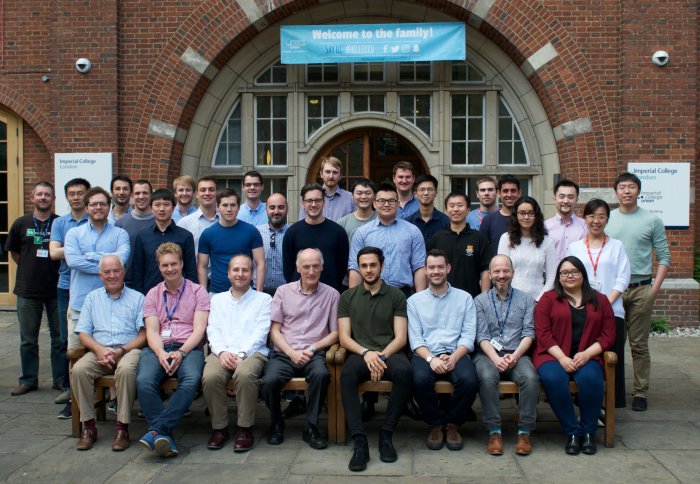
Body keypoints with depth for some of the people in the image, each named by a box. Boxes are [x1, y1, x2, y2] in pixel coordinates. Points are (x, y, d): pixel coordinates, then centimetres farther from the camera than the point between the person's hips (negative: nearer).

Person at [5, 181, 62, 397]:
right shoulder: (21, 224, 2)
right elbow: (14, 252, 13)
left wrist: (56, 272, -1)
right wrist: (30, 270, 7)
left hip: (56, 288, -1)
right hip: (27, 290, 2)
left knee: (60, 338, 6)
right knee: (28, 340, 10)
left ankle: (61, 380, 17)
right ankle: (28, 380, 23)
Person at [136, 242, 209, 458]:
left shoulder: (197, 291, 12)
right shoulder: (153, 294, 20)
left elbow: (199, 329, 1)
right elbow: (152, 331, 8)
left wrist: (181, 352, -16)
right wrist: (161, 353, -13)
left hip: (188, 348, -2)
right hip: (158, 348, 2)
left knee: (191, 380, -35)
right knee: (144, 381, -31)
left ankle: (156, 430, -37)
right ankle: (164, 436, -29)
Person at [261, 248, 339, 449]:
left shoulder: (331, 295, 10)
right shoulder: (283, 291, 13)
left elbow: (335, 333, 7)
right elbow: (274, 330, 8)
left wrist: (313, 348, -8)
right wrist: (292, 353, -7)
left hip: (314, 354, -1)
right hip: (284, 353, 1)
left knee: (321, 375, -34)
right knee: (269, 381, -29)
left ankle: (311, 427, -13)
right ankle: (276, 424, 2)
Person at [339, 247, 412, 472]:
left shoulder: (396, 296, 9)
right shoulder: (347, 297, 12)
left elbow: (401, 337, 2)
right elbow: (344, 337, 5)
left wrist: (382, 356, -17)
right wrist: (366, 353, -15)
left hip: (390, 353, 0)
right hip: (360, 354, 0)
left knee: (405, 372, -35)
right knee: (347, 374, -35)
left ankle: (386, 434, -18)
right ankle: (359, 441, -31)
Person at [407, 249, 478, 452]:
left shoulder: (464, 298, 12)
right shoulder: (415, 300, 12)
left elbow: (468, 336, 3)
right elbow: (415, 338, 2)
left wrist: (453, 358, -15)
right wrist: (431, 359, -17)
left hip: (456, 354, 0)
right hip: (426, 355, 0)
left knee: (469, 380, -31)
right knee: (420, 379, -33)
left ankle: (453, 423, -3)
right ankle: (436, 424, -5)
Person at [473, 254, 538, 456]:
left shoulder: (526, 300, 14)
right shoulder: (480, 301, 11)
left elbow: (529, 333, 3)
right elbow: (482, 336, 1)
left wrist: (515, 355, -14)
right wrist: (496, 358, -16)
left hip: (517, 354, 1)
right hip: (488, 354, -1)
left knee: (531, 378, -31)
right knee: (487, 377, -34)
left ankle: (524, 431, -18)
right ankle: (494, 431, -22)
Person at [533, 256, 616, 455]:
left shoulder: (599, 300, 15)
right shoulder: (548, 298, 9)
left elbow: (608, 335, 7)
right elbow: (543, 333, -1)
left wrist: (586, 354, -9)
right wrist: (562, 358, -13)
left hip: (586, 357, 1)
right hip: (553, 356, -1)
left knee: (590, 378, -32)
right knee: (553, 379, -33)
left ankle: (588, 432, -12)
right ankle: (573, 432, -17)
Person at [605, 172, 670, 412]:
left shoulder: (652, 220, 3)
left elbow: (664, 257, 2)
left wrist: (655, 288, -6)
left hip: (641, 289, -1)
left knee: (639, 344, 3)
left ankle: (640, 392, 11)